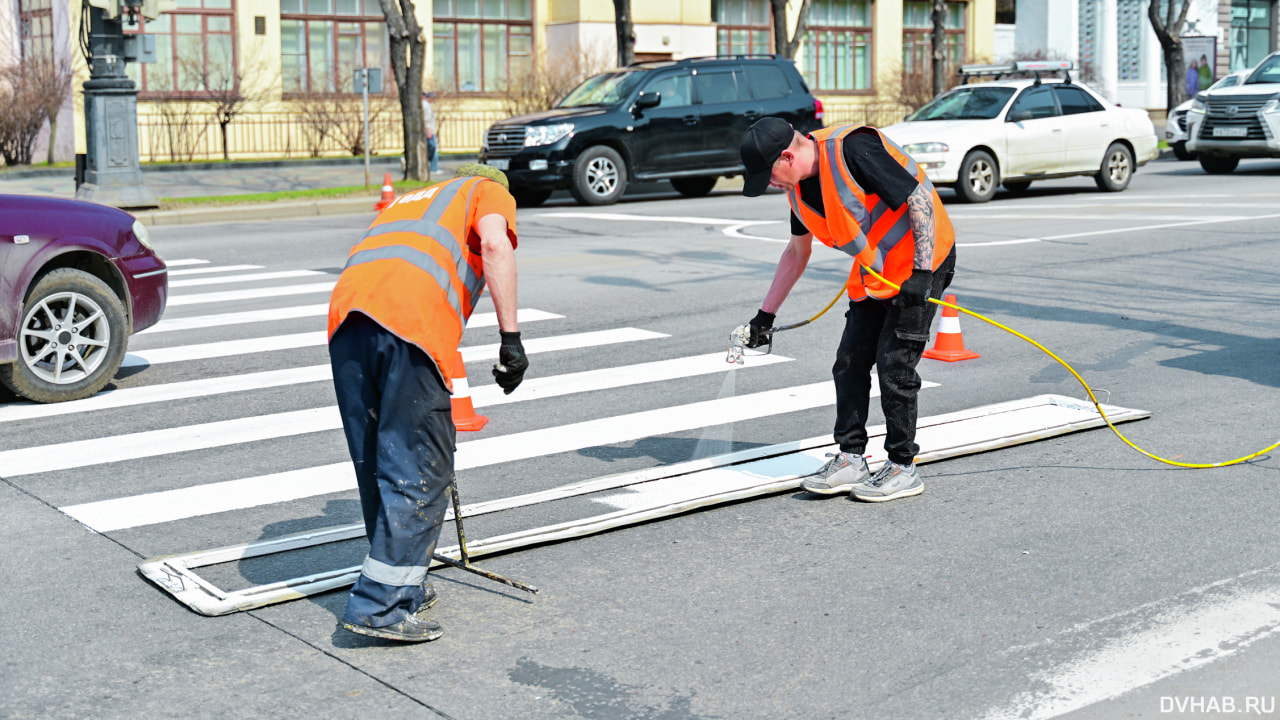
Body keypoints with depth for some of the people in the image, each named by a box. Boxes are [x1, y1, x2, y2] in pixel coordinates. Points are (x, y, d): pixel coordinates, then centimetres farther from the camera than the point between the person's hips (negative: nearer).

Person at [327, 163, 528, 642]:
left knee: (375, 465, 17)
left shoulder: (411, 200, 41)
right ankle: (381, 605, 1)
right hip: (414, 318, -6)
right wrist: (510, 337, -3)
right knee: (419, 471, 2)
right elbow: (494, 244, 0)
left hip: (346, 308, 6)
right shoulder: (491, 191, 25)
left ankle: (403, 588, 29)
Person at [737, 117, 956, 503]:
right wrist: (766, 314, 19)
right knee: (849, 363, 5)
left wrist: (922, 272, -25)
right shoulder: (799, 186, 2)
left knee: (894, 364, -8)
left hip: (921, 260, -8)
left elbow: (920, 197, -23)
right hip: (873, 272, 8)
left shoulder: (852, 149, -25)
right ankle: (851, 460, 15)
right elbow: (797, 253, 17)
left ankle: (903, 470, 4)